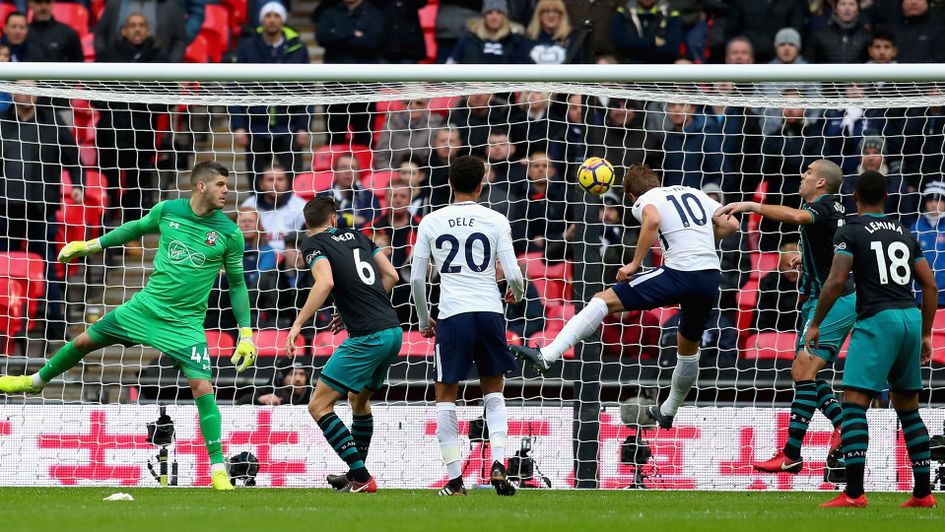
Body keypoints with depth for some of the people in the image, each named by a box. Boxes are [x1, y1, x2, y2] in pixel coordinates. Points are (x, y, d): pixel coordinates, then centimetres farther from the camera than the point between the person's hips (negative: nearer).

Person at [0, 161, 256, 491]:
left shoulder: (229, 234, -11)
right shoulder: (167, 211, -6)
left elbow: (237, 284, 1)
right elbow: (137, 228, 15)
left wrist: (246, 334, -2)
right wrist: (88, 246, 19)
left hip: (185, 323, -3)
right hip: (146, 306, 3)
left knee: (202, 387, -16)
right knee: (84, 341, 14)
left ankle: (218, 470, -8)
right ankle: (37, 381, 43)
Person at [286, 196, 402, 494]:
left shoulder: (313, 244, -1)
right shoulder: (356, 236, 18)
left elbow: (325, 282, -19)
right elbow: (391, 276, 18)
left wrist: (298, 323, -18)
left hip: (367, 337, -8)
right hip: (393, 330, 8)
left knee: (319, 405, -5)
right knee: (359, 399, 29)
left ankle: (362, 479, -13)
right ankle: (356, 474, 35)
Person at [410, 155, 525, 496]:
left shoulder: (431, 222, 5)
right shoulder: (495, 221, 3)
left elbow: (416, 279, 6)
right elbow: (513, 274, -1)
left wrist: (424, 320, 20)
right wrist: (517, 293, 23)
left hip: (452, 315, -1)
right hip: (490, 312, 1)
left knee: (446, 397, 8)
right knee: (493, 393, 16)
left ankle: (454, 479, 2)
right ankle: (498, 464, -3)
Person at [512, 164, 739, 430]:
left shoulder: (644, 200, 6)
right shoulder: (694, 193, 24)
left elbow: (653, 220, -19)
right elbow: (731, 224, 21)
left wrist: (635, 263, -14)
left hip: (679, 275, -6)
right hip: (711, 277, 6)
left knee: (603, 300, -3)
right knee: (688, 348, 29)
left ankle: (547, 356, -16)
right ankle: (668, 412, 47)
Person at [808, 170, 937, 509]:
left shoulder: (850, 232, 0)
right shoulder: (905, 234, 18)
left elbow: (836, 281, -10)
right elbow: (929, 284, 16)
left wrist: (815, 324, -2)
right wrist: (925, 334, 23)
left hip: (877, 319, -6)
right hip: (911, 317, 6)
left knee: (854, 405, -10)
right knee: (908, 408, 17)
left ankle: (854, 493, -23)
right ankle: (922, 492, 16)